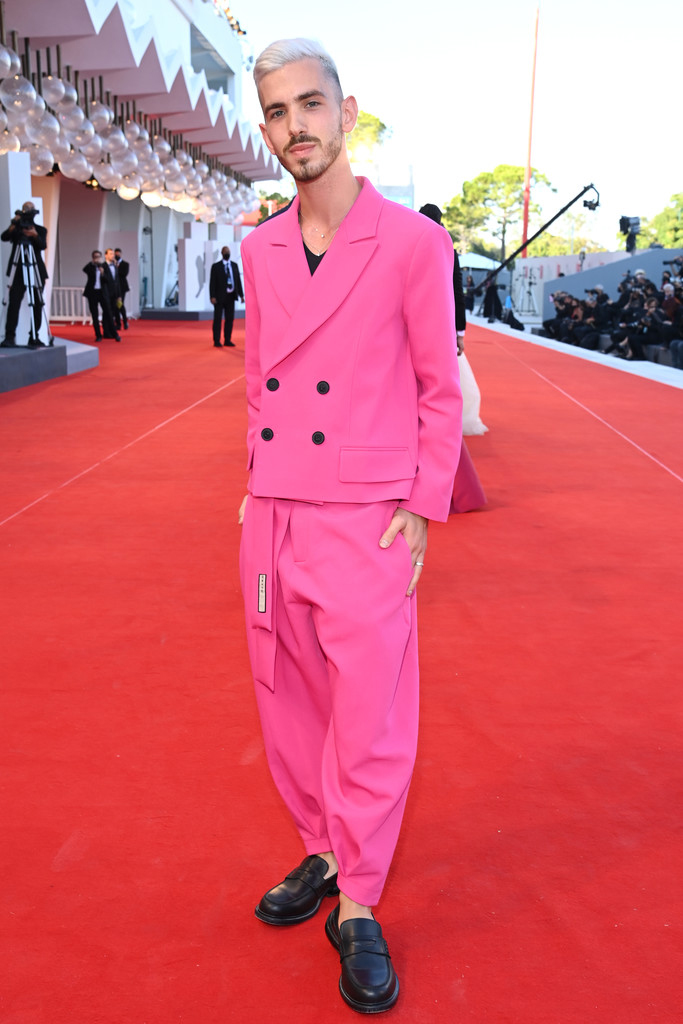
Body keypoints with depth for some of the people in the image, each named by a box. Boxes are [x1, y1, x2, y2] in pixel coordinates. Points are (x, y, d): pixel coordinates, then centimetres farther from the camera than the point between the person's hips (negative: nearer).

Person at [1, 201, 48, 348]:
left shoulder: (40, 230, 12)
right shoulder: (16, 228, 11)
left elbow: (43, 246, -7)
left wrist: (35, 235, -25)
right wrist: (13, 226, -22)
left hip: (36, 271, 1)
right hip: (18, 270, -1)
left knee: (37, 305, 1)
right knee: (14, 303, -12)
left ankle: (34, 337, 8)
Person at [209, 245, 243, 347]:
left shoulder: (234, 265, 10)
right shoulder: (216, 266, -2)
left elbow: (238, 280, 10)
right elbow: (212, 282, -5)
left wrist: (241, 294, 4)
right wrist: (212, 297, -13)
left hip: (231, 296, 4)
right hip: (220, 297, -4)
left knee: (230, 319, 5)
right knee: (217, 319, -1)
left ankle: (227, 340, 12)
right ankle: (216, 341, 3)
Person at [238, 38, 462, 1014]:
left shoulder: (412, 242, -7)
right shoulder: (259, 251, 8)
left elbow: (441, 390, -3)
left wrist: (422, 508, -8)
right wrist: (256, 483, 12)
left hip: (365, 522, -5)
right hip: (272, 520, 5)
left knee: (370, 718, 0)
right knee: (291, 704, 14)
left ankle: (358, 907, 14)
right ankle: (323, 854, 32)